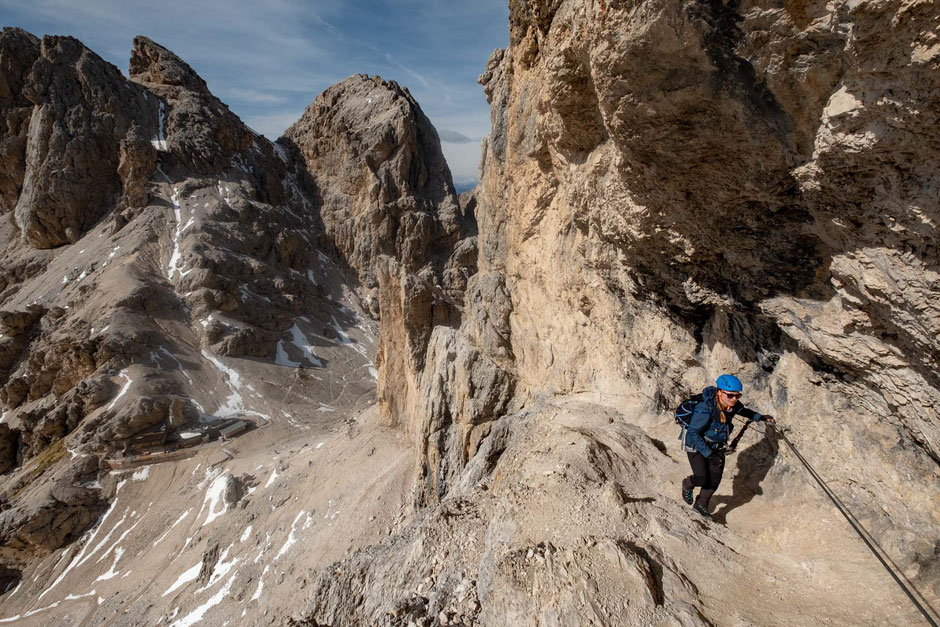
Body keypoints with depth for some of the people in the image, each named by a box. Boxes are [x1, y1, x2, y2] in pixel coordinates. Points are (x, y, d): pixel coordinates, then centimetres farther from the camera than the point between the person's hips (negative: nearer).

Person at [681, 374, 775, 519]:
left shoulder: (733, 404, -15)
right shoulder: (705, 409, -36)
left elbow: (742, 410, 14)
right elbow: (693, 433, -28)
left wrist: (760, 417, 7)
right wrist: (708, 454, -27)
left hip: (717, 446, 6)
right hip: (697, 446, -6)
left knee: (715, 480, 4)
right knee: (702, 479, -13)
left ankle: (701, 505, 30)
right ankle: (688, 484, 23)